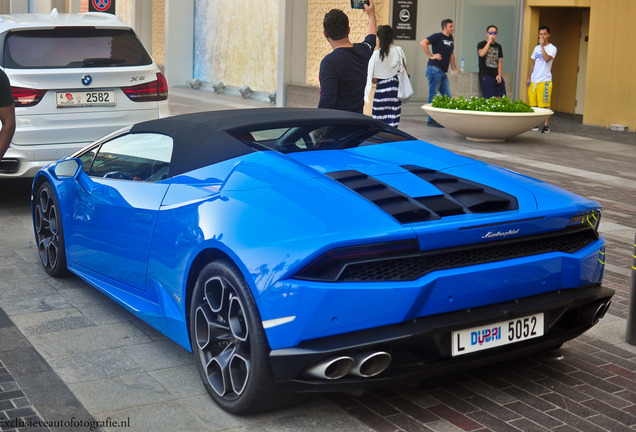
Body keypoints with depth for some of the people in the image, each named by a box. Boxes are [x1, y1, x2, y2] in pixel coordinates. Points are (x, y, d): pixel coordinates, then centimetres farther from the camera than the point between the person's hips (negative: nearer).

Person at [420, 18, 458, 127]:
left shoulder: (451, 39, 18)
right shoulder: (437, 36, -5)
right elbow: (423, 43, -15)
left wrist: (454, 69, 25)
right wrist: (431, 56, -15)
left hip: (443, 72, 8)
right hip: (434, 69, -8)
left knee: (448, 97, 5)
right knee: (433, 95, -4)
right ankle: (432, 119, 0)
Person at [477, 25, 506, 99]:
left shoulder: (498, 46, 17)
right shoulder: (482, 44, 2)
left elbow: (499, 61, 17)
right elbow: (481, 54, -19)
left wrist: (499, 75, 3)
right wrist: (489, 41, -13)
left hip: (496, 76, 5)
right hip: (485, 75, -5)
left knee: (499, 98, -4)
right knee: (490, 99, -13)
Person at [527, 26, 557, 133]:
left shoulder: (552, 48, -1)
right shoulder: (537, 48, 17)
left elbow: (547, 58, -21)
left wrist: (542, 45, -15)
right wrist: (529, 77, 13)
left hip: (545, 81, -6)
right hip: (534, 80, 6)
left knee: (545, 104, -6)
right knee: (533, 104, 7)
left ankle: (546, 125, -2)